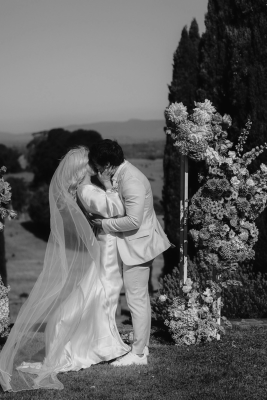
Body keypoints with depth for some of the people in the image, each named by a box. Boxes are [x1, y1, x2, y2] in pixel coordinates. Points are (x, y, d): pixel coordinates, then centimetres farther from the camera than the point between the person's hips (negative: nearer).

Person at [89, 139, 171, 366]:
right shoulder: (121, 175, 7)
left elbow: (133, 220, -27)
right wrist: (102, 219, 3)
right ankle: (142, 346, 27)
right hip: (136, 244, 10)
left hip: (138, 245, -10)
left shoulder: (131, 181, -24)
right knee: (141, 298, 17)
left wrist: (104, 224, -17)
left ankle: (138, 354, 6)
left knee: (137, 299, -2)